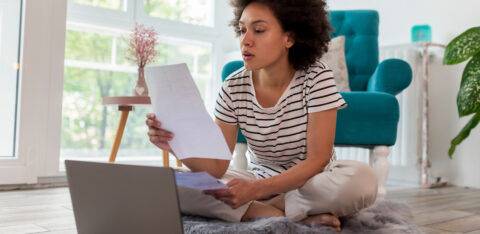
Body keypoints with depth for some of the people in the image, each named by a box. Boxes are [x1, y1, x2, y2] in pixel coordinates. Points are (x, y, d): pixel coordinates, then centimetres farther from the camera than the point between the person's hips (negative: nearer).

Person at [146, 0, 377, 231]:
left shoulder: (316, 77, -16)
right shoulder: (233, 88, -9)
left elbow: (317, 161, -21)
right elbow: (217, 167, -12)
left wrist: (256, 189, -36)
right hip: (259, 181, 3)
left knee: (362, 180, -36)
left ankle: (264, 209, -16)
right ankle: (300, 217, -19)